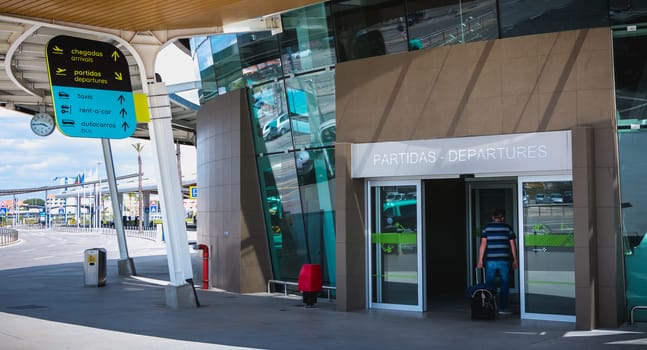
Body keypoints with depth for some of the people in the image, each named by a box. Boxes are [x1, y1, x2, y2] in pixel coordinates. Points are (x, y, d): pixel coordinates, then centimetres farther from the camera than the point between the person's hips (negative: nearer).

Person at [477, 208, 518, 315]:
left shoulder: (486, 228, 4)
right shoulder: (507, 228, 4)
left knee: (489, 285, 8)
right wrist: (515, 260, 10)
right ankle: (502, 308, 5)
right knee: (504, 285, 7)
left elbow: (483, 244, -2)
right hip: (504, 261, 0)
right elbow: (513, 245, 3)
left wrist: (480, 260, 1)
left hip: (490, 261, 0)